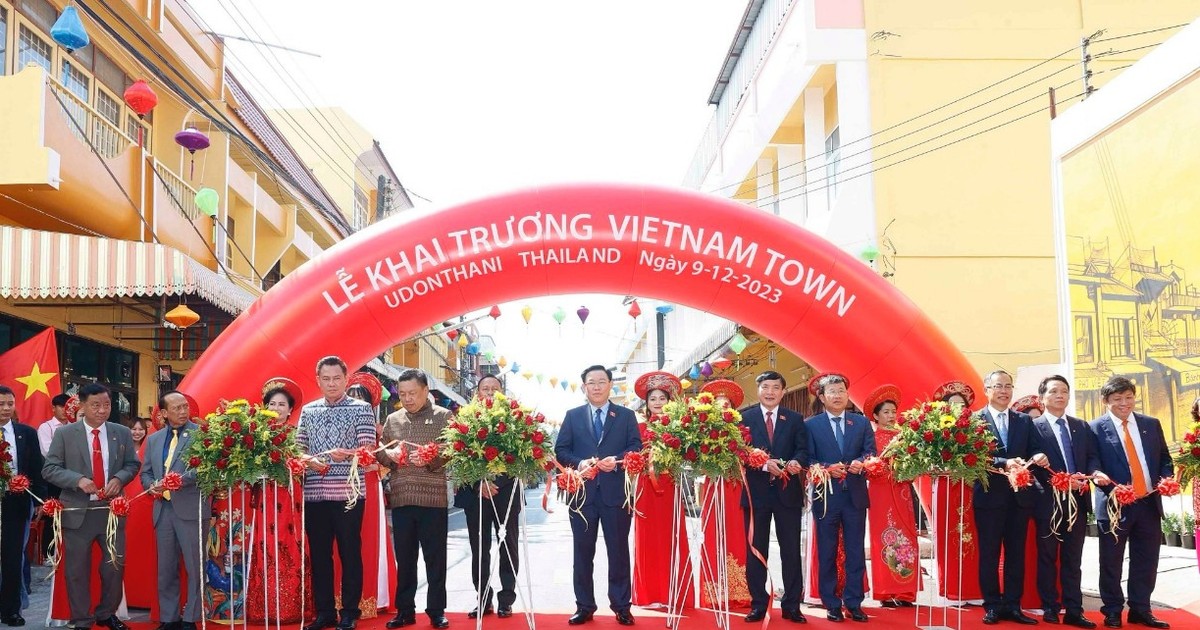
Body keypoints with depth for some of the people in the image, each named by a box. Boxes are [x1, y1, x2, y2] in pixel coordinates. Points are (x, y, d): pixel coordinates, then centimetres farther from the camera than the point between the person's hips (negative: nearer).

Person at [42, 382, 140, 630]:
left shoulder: (122, 433, 5)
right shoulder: (64, 434, -3)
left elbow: (133, 464, 10)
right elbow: (49, 469, -5)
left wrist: (119, 478, -12)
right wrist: (78, 480, -21)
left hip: (112, 510, 2)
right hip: (78, 512, -2)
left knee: (116, 565, 9)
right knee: (77, 570, 6)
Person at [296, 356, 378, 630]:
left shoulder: (361, 408, 2)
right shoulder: (308, 410, 14)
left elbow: (368, 450, -5)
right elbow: (299, 448, 14)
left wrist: (345, 454, -24)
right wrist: (310, 461, -8)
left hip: (348, 492, -4)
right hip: (314, 494, 4)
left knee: (350, 553, 1)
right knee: (319, 554, 8)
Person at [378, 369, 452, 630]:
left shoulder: (444, 417, 1)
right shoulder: (392, 420, 12)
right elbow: (379, 453, 10)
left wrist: (431, 459, -23)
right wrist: (389, 455, -11)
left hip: (434, 500, -3)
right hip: (401, 500, 3)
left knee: (435, 559, 3)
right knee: (404, 559, 9)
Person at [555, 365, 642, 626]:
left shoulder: (626, 416, 8)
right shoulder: (573, 416, 10)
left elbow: (636, 448, 0)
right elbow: (561, 449, 5)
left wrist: (617, 460, -18)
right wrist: (579, 463, -14)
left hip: (616, 492, -1)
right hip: (583, 492, 1)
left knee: (619, 550, 4)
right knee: (583, 551, 6)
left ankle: (621, 606, 11)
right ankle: (584, 606, 14)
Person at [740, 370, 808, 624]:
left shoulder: (795, 420, 9)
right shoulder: (745, 418, 4)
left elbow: (803, 450, 1)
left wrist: (796, 462, -22)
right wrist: (764, 465, -21)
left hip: (787, 491, 1)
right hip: (756, 491, -1)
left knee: (791, 550, 3)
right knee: (755, 550, 5)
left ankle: (792, 605, 9)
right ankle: (758, 605, 12)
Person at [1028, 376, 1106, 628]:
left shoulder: (1082, 426, 14)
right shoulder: (1033, 427, -3)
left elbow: (1091, 456, 8)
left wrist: (1096, 472, -14)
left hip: (1078, 501, 4)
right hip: (1049, 502, -4)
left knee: (1073, 560, 7)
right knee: (1048, 558, 5)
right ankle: (1050, 609, 11)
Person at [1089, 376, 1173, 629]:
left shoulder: (1151, 424, 10)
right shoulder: (1096, 428, -4)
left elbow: (1164, 458, 13)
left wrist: (1166, 480, -5)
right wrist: (1110, 488, -21)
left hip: (1149, 504, 4)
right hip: (1114, 504, -4)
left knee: (1146, 561, 9)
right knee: (1111, 563, 4)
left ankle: (1140, 609, 20)